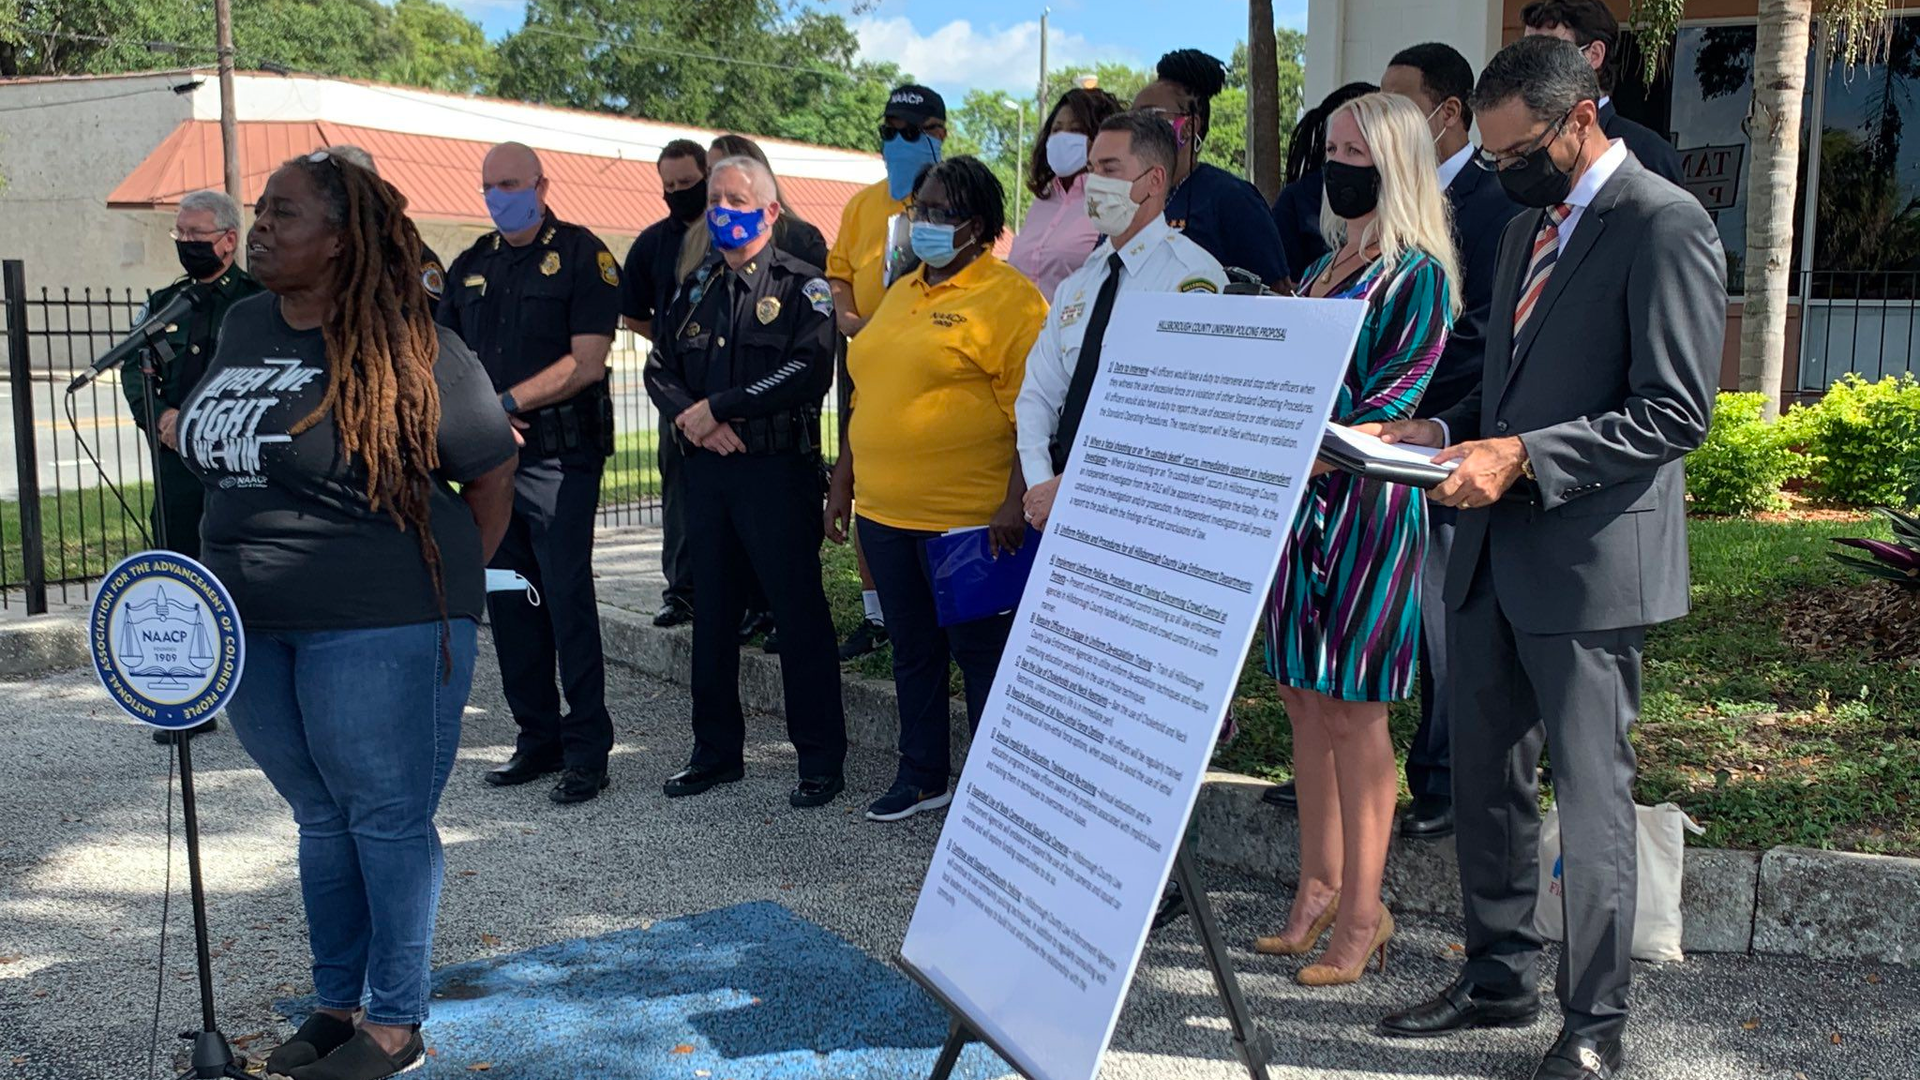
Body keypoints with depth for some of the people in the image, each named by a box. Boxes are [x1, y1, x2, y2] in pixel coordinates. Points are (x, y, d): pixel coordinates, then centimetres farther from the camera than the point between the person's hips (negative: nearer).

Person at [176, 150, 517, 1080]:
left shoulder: (404, 349, -14)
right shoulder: (245, 324, 9)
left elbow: (493, 475, -8)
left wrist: (443, 587, -2)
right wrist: (231, 574, 15)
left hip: (379, 628, -7)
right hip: (253, 628, 7)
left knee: (388, 820, 3)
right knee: (322, 817, 18)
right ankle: (337, 1004, 32)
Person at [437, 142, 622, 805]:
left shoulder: (581, 255, -3)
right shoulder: (471, 265, 16)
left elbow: (586, 361, -12)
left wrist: (505, 403, -13)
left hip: (559, 453, -6)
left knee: (567, 598, -7)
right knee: (507, 601, 9)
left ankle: (587, 749, 2)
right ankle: (538, 738, 20)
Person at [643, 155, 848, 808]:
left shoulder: (800, 286, -3)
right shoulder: (697, 289, 16)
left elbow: (809, 371, -17)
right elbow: (659, 368, 13)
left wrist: (718, 406, -15)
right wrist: (692, 419, -8)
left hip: (779, 468, -6)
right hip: (707, 468, 6)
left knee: (800, 613, -2)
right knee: (711, 613, 12)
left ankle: (821, 759, 8)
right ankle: (717, 749, 25)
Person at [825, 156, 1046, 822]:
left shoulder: (1008, 297, -8)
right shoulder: (901, 294, 16)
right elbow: (866, 398, 21)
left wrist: (1014, 502, -21)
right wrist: (842, 484, 19)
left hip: (968, 518, -7)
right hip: (885, 513, 8)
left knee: (981, 653, 3)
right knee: (912, 650, 16)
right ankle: (921, 778, 29)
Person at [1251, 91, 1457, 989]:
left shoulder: (1417, 276, -7)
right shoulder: (1324, 268, 17)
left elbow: (1395, 396, -16)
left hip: (1369, 503, -8)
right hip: (1299, 499, 8)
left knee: (1352, 709, -2)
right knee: (1304, 700, 11)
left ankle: (1362, 913, 10)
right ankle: (1319, 889, 23)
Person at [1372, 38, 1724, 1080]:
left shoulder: (1665, 224, -11)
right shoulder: (1527, 226, 16)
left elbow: (1676, 411, -17)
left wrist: (1523, 457, -22)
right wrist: (1447, 429, 5)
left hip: (1590, 562, -8)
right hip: (1497, 549, 9)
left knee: (1591, 798, 2)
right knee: (1483, 780, 15)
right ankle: (1495, 976, 32)